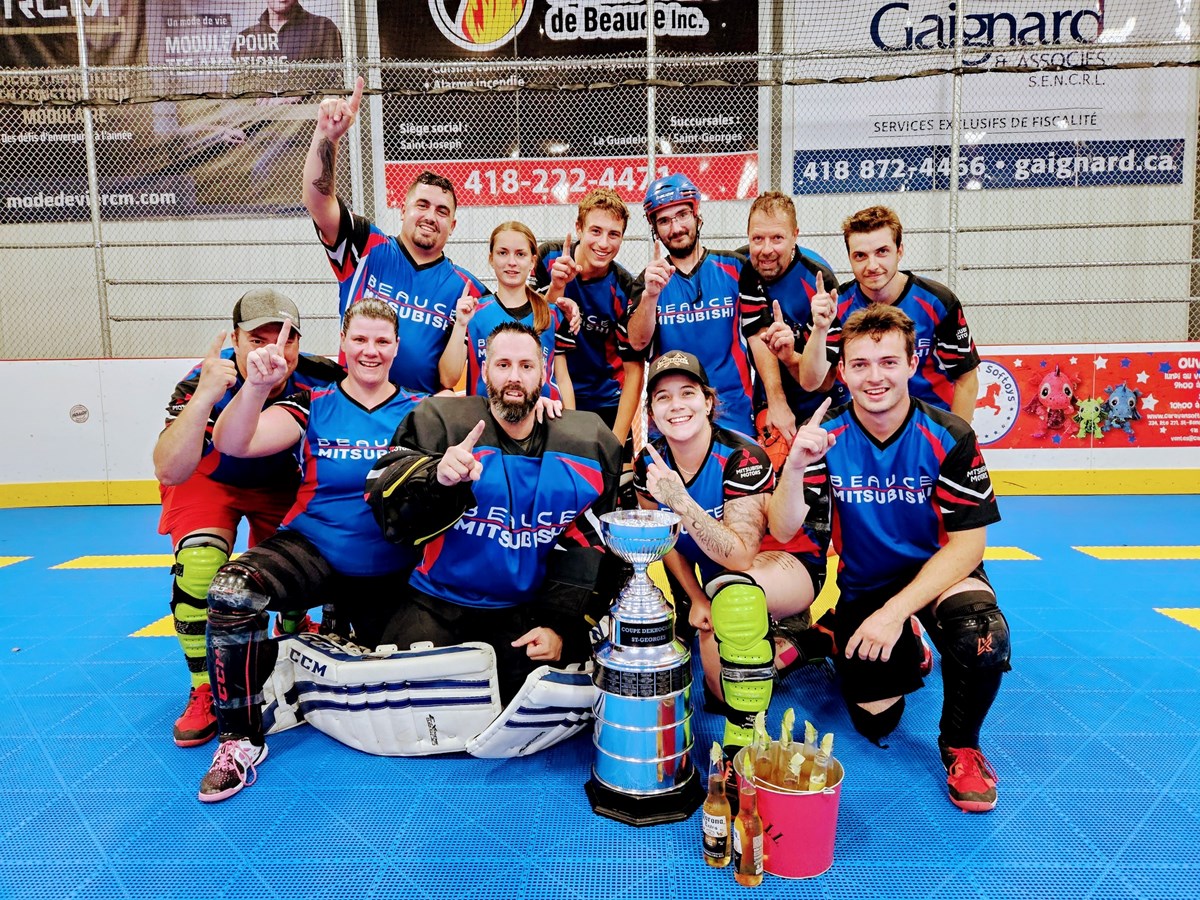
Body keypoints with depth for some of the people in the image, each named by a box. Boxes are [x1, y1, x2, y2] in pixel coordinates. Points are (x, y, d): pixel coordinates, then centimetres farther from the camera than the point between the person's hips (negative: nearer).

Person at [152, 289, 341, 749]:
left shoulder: (318, 380, -26)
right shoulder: (203, 385, -31)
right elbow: (170, 472, -43)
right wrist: (205, 396, -53)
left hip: (281, 483, 2)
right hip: (208, 482, -2)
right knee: (199, 567, -24)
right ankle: (206, 689, -3)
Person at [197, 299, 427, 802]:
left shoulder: (419, 410, 0)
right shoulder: (314, 406, -2)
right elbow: (234, 444, -14)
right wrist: (257, 385, -32)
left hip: (390, 572, 2)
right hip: (314, 550, -1)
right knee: (232, 591, -30)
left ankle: (344, 626, 39)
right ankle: (240, 740, -12)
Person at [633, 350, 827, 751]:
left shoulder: (742, 458, -27)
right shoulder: (650, 464, -10)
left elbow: (740, 556, -35)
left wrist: (680, 500, -44)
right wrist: (696, 599, -3)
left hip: (788, 563, -6)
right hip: (716, 579, 6)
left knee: (734, 590, -41)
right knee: (721, 694, -6)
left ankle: (744, 739, -29)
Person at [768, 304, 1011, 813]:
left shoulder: (949, 437, -16)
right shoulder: (826, 439, -12)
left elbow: (967, 544, -16)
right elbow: (784, 531, -20)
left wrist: (896, 610, -26)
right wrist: (795, 466, -38)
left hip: (937, 574, -1)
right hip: (862, 585, 2)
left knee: (984, 636, -34)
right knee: (874, 724, -3)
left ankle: (960, 747, -3)